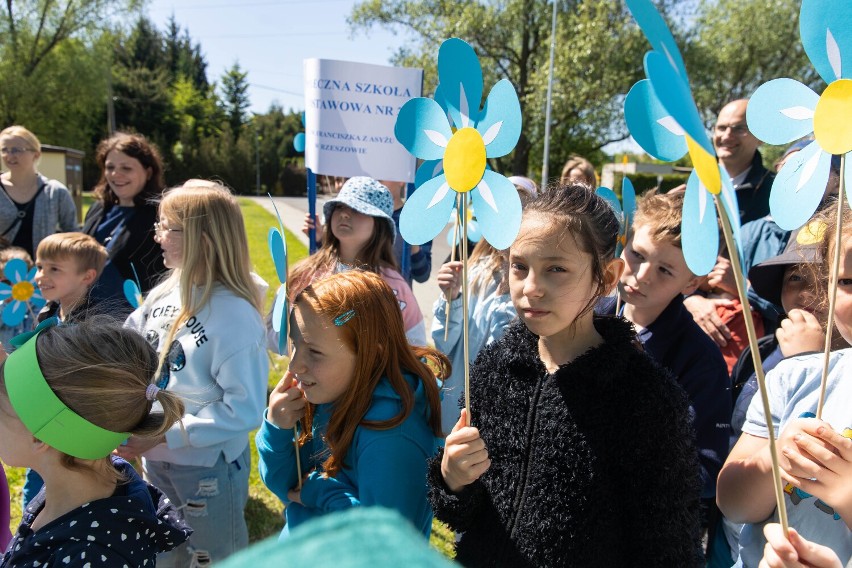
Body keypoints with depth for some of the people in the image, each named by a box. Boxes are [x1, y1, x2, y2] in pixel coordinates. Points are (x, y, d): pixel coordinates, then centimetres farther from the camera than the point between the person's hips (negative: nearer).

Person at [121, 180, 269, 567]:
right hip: (155, 458, 7)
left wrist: (165, 434, -27)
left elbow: (244, 409, -26)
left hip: (207, 466, -7)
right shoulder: (164, 294, -4)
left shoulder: (234, 315, -26)